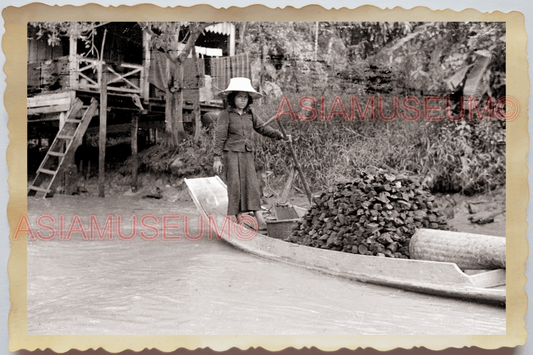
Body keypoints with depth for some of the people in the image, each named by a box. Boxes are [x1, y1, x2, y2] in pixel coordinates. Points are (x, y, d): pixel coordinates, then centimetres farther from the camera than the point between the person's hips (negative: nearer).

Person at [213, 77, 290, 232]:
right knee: (235, 185, -6)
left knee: (252, 185, -2)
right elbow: (220, 137, -6)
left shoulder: (250, 114, 10)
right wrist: (217, 158, -10)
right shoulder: (225, 115, -5)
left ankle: (260, 220, -6)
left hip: (247, 154, 4)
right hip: (231, 154, -4)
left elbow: (262, 128, 13)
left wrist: (281, 135, 1)